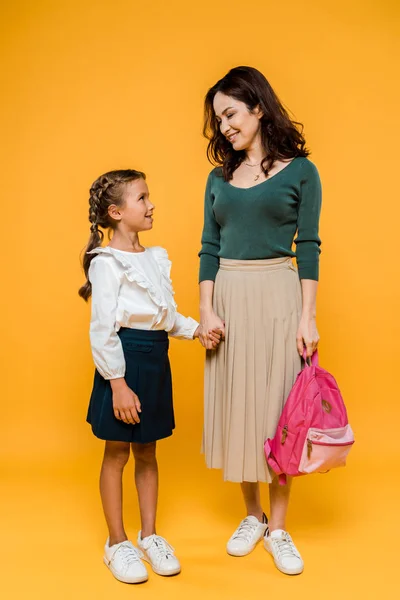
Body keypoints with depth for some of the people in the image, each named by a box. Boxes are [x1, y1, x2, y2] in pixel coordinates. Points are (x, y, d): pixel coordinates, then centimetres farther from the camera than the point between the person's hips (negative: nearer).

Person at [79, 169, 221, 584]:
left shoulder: (156, 258, 11)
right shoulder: (107, 263, -13)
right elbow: (102, 328, -16)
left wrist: (195, 329, 2)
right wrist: (118, 383, -18)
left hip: (156, 360, 7)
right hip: (124, 359, -7)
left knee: (147, 452, 16)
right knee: (117, 453, 7)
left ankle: (149, 535, 30)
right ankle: (117, 543, 22)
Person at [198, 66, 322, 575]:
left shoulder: (300, 171, 1)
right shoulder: (220, 177, 11)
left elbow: (308, 248, -3)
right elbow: (209, 248, 7)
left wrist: (307, 317, -9)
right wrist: (206, 310, -4)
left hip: (277, 297, -4)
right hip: (227, 297, 4)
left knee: (276, 407, 2)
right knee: (235, 405, 8)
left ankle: (278, 528, 16)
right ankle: (251, 516, 26)